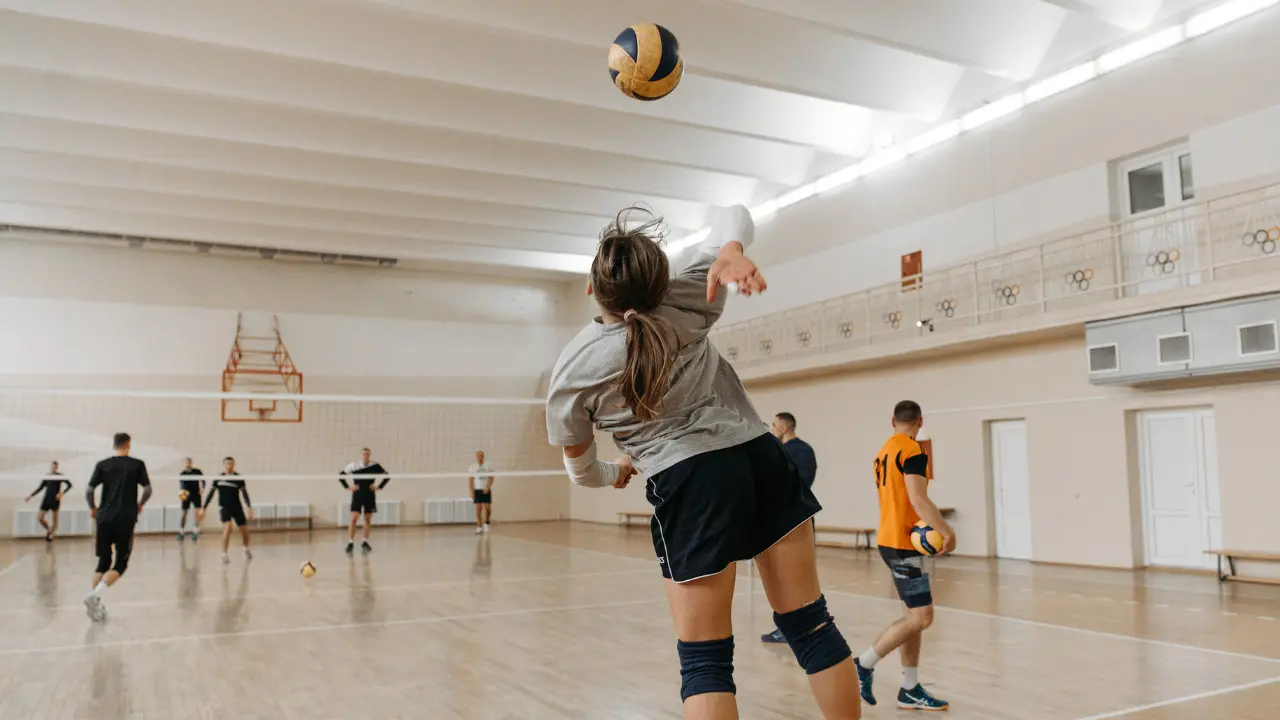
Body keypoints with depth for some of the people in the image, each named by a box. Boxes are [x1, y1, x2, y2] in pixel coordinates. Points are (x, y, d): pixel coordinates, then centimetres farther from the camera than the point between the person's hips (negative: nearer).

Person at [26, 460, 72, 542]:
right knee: (39, 517, -3)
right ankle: (48, 530, 20)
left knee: (54, 519, 0)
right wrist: (30, 496, 11)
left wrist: (61, 493, -15)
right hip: (46, 499, 4)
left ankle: (51, 535, 14)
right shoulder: (46, 476, 10)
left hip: (55, 500, -4)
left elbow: (69, 484, -6)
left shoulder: (60, 476, -1)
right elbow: (40, 488, 16)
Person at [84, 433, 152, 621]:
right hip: (125, 520, -3)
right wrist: (140, 504, 16)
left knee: (103, 562, 14)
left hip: (104, 519, 3)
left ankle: (95, 605, 7)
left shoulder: (102, 465, 5)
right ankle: (95, 595, -17)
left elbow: (89, 491, 0)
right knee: (121, 563, 4)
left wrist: (93, 508, 17)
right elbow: (148, 490, -3)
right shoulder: (137, 464, 1)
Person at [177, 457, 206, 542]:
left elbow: (202, 480, -3)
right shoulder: (182, 474, -8)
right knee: (184, 513, 7)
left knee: (197, 511, -11)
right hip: (186, 495, 1)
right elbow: (181, 483, -20)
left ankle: (195, 531, -3)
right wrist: (181, 491, -41)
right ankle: (181, 531, 22)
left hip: (196, 494, -1)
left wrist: (202, 488, -22)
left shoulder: (197, 471, -9)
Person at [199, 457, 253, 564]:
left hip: (237, 507, 1)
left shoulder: (238, 477, -6)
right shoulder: (218, 478, -3)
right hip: (224, 507, -1)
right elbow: (210, 494, 4)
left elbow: (245, 493, -6)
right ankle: (224, 555, -15)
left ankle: (246, 549, 36)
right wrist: (203, 508, 3)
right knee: (227, 527, -24)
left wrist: (249, 508, -16)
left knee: (244, 529, 6)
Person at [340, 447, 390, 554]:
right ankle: (350, 543, -8)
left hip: (370, 495, 1)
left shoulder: (375, 466, -4)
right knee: (354, 518, -11)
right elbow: (340, 476, 3)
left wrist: (379, 487, 0)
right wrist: (348, 487, -3)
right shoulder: (353, 466, -5)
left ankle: (365, 542, 21)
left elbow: (387, 477, 6)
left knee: (368, 519, 8)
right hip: (357, 494, -1)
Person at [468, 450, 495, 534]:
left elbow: (491, 478, -3)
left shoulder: (488, 466, -1)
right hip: (477, 490, 0)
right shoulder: (472, 467, 1)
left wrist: (487, 487, -16)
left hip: (486, 490, 0)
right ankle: (479, 527, 1)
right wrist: (472, 491, -3)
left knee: (488, 508, -1)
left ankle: (486, 523, 24)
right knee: (478, 508, -4)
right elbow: (471, 480, 3)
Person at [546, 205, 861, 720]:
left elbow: (582, 470, 13)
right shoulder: (687, 301, 4)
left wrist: (619, 472, 35)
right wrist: (733, 252, -9)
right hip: (762, 456, 4)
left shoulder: (571, 373, 0)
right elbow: (734, 215, 14)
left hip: (691, 483, -3)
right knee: (810, 623, 12)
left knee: (704, 659, 5)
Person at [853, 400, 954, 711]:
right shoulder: (913, 451, -14)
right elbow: (918, 498, -24)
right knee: (921, 618, -6)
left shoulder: (884, 452, 13)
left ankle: (910, 690, 14)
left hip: (891, 539, 9)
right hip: (903, 543, -9)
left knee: (915, 616, 12)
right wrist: (947, 531, -18)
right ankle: (864, 664, 0)